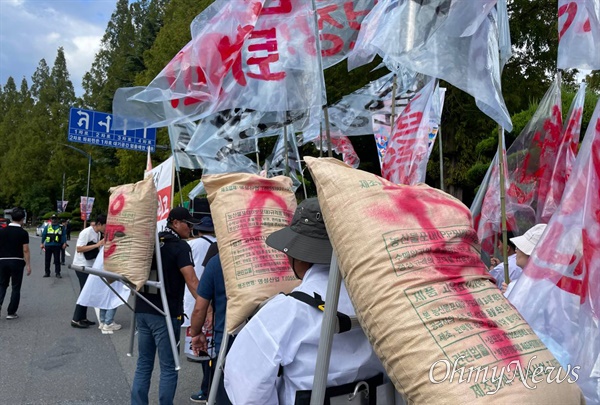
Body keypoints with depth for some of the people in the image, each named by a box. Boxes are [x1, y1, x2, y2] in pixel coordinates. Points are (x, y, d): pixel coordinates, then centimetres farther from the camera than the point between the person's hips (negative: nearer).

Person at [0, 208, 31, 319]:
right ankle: (11, 312, 9)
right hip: (17, 262, -3)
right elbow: (25, 250, -10)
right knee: (16, 288, 6)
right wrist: (28, 265, -5)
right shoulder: (23, 233, -8)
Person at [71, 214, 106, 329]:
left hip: (89, 266, 9)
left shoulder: (98, 233, 8)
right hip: (81, 266, -9)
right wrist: (97, 245, -25)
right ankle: (76, 320, -1)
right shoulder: (86, 232, -18)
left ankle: (82, 318, 18)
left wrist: (103, 245, -5)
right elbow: (79, 249, -24)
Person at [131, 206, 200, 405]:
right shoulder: (180, 246, -12)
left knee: (143, 363, 15)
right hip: (165, 313, -7)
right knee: (168, 368, 3)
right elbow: (192, 281, -23)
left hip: (142, 310, 7)